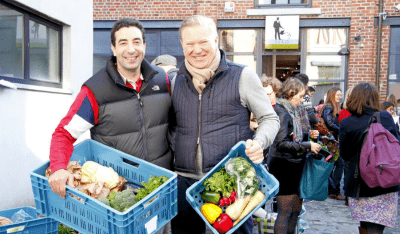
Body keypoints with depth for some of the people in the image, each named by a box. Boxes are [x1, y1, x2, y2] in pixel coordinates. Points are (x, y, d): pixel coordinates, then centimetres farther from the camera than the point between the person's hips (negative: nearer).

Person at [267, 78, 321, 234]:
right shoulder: (282, 112, -17)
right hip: (283, 167, -10)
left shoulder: (290, 111, 12)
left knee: (296, 209, 18)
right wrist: (308, 146, -20)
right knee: (285, 212, -1)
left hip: (294, 166, 10)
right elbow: (281, 143, -24)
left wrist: (308, 135, 6)